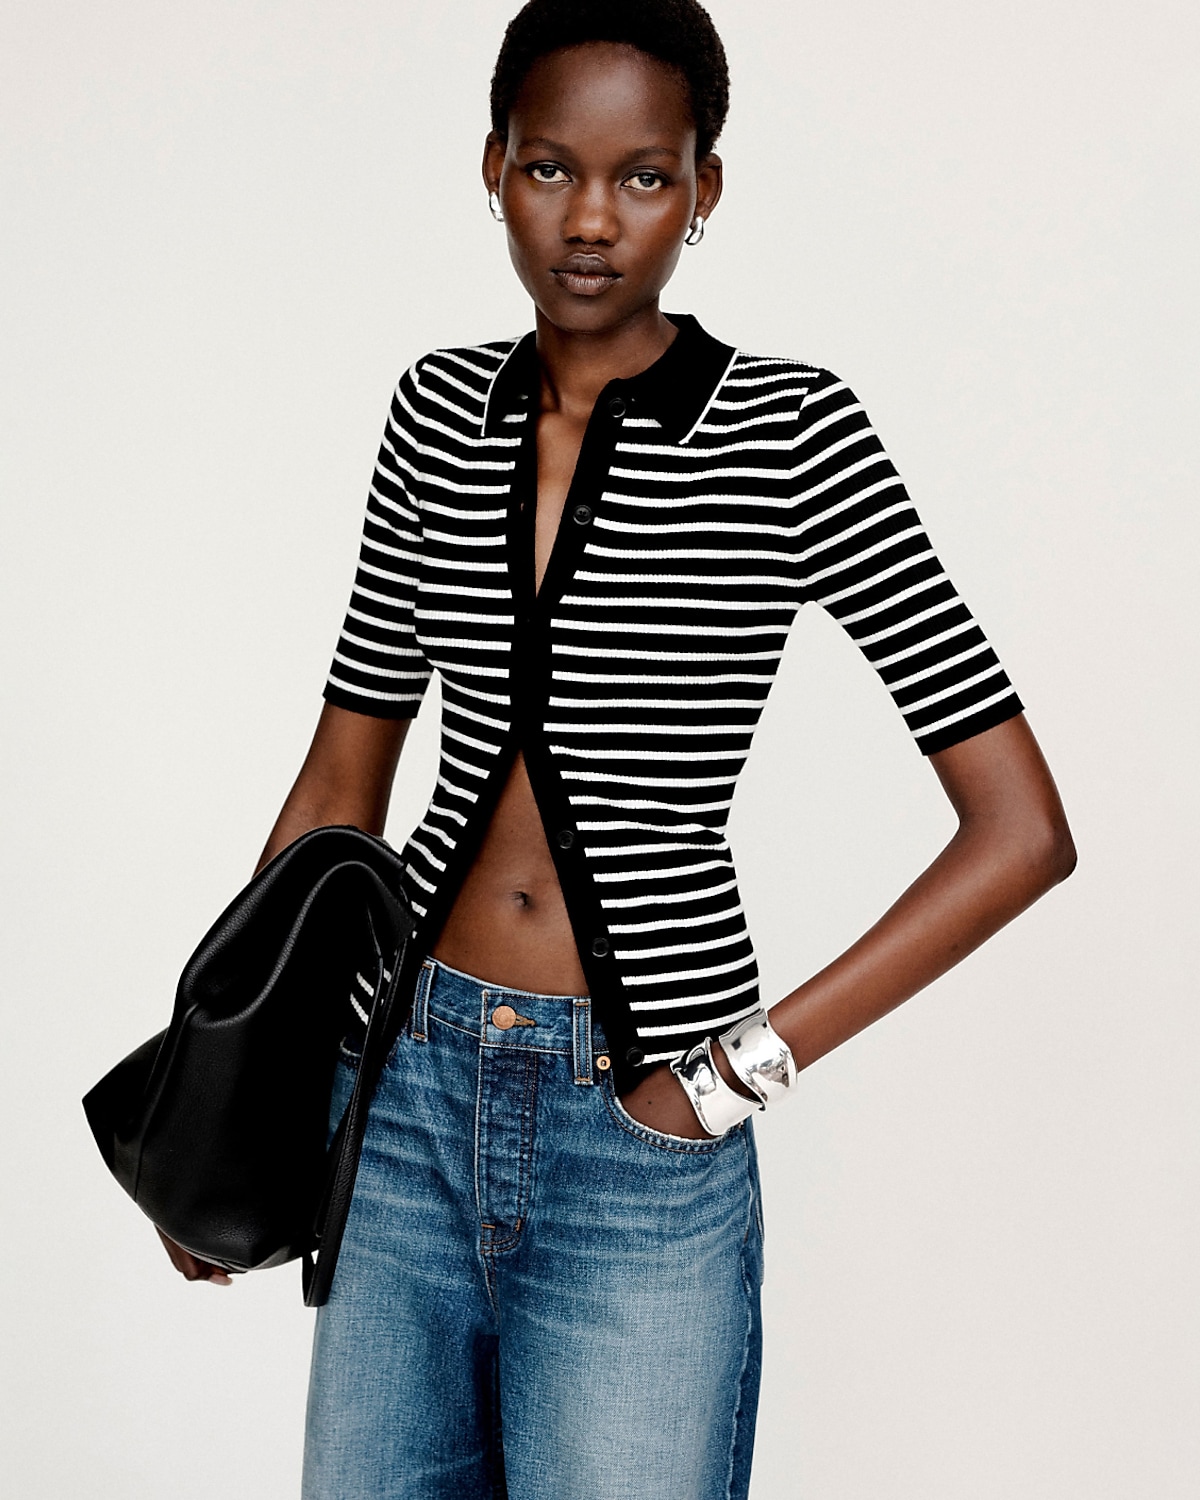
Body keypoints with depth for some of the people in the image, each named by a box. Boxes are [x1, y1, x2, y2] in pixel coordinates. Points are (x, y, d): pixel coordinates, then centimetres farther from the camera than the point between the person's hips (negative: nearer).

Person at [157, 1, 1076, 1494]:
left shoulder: (790, 432, -10)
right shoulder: (441, 413, 4)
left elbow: (1023, 831, -12)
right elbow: (346, 777, 11)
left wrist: (747, 1063, -11)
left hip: (640, 1122, -4)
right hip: (408, 1078, 4)